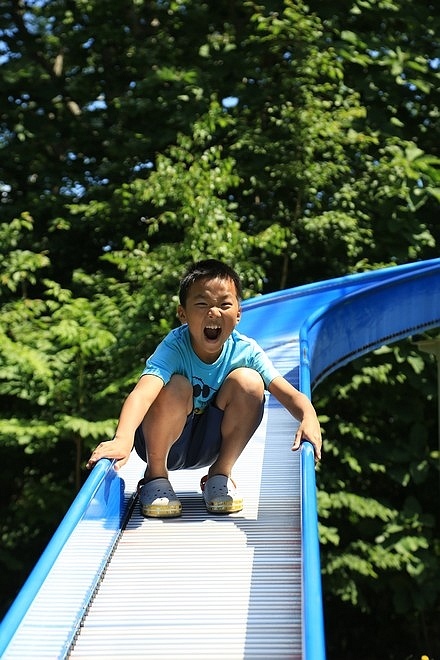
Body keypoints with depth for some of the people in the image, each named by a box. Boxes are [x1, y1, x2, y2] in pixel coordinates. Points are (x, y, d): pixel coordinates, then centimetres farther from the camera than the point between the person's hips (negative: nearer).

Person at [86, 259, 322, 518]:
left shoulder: (245, 351, -17)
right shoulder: (174, 348, -27)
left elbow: (288, 393, -24)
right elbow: (142, 392, -45)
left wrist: (309, 417, -48)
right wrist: (123, 438, -64)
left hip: (210, 445, 3)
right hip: (163, 441, -3)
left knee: (249, 381, -22)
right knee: (177, 387, -33)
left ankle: (220, 473, 0)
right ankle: (156, 474, -6)